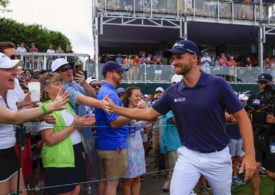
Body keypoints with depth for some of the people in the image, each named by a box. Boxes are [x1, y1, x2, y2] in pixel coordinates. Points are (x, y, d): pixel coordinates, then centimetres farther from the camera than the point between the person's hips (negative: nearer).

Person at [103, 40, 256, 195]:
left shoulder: (217, 84, -14)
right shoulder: (173, 92, -3)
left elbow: (242, 116, -10)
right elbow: (149, 114, 4)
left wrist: (250, 154, -15)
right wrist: (115, 109, -5)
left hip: (218, 156, -1)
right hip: (189, 155, 2)